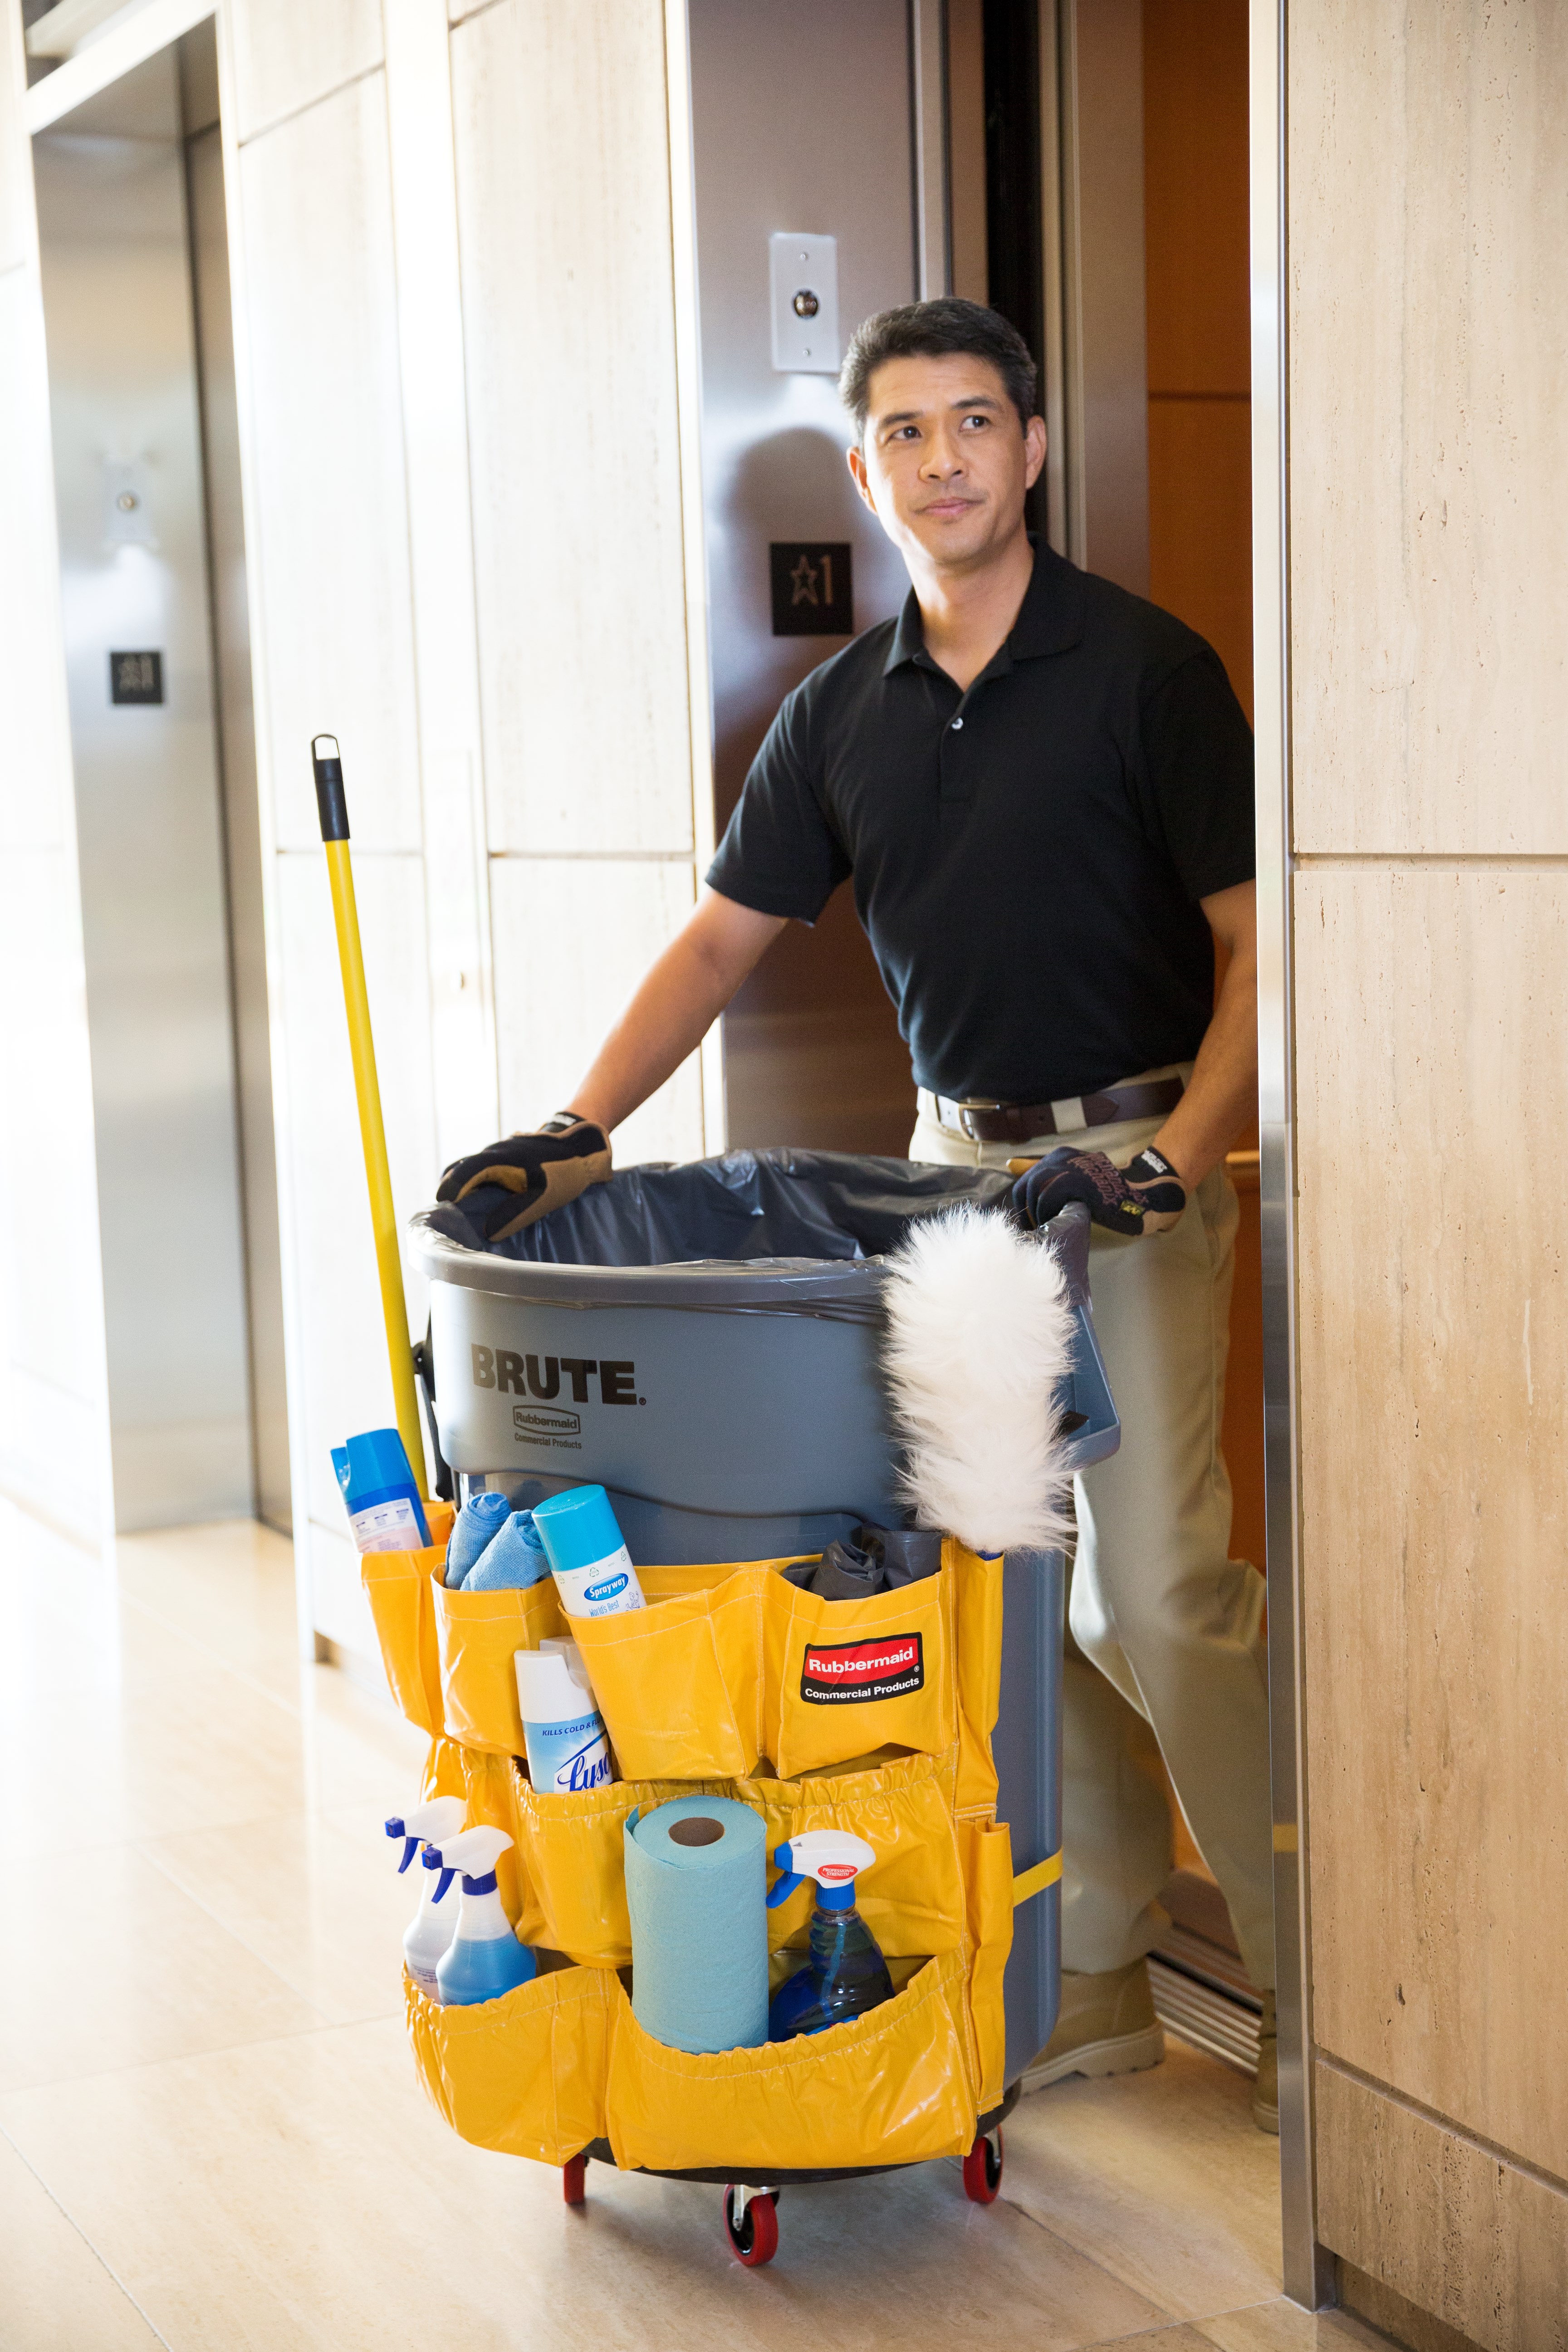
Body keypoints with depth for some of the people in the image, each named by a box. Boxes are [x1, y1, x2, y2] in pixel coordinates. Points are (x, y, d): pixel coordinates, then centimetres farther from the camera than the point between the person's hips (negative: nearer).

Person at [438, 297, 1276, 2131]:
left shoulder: (1142, 669, -7)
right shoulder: (840, 712, 8)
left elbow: (1257, 944, -9)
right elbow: (722, 939, 9)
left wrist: (1165, 1163, -20)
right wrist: (578, 1130, -4)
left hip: (1131, 1168, -5)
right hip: (957, 1159, 5)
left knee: (1161, 1592, -9)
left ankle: (1312, 1978, 8)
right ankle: (1096, 1976, 18)